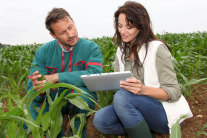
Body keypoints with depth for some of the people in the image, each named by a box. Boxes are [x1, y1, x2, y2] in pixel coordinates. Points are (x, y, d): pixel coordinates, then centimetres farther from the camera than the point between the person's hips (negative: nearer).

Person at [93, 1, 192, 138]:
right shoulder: (121, 51, 9)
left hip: (164, 113, -6)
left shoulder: (157, 48, -11)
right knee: (100, 119, -19)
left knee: (122, 96, -32)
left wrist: (143, 90, -31)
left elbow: (174, 92, -13)